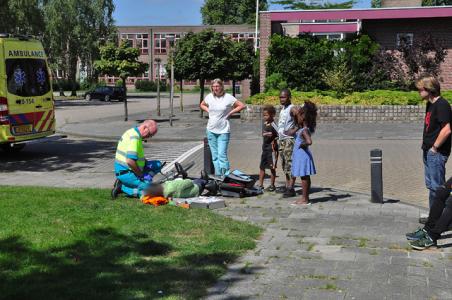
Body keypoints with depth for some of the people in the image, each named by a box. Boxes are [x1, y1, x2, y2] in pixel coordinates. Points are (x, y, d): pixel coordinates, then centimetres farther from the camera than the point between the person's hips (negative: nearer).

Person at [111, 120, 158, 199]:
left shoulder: (133, 132, 12)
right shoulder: (134, 137, -20)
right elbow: (130, 161, -29)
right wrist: (141, 174, -15)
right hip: (126, 173, -10)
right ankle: (122, 187, -6)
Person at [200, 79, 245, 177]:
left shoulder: (228, 97, -7)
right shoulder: (209, 97, 5)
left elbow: (242, 106, -4)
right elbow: (202, 105, 24)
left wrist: (230, 113, -8)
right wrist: (208, 111, 7)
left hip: (223, 131, -5)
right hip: (211, 130, 5)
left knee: (222, 155, -13)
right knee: (215, 156, 9)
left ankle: (226, 175, -10)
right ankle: (218, 176, 17)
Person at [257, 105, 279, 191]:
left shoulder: (273, 125, -16)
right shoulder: (265, 124, 8)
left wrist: (274, 140, -14)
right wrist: (266, 134, 0)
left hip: (272, 148, -9)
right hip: (265, 147, 9)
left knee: (272, 167, 1)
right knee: (262, 166, 11)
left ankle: (272, 185, 11)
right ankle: (260, 184, 19)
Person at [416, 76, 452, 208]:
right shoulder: (430, 104, 12)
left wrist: (435, 147, -17)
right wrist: (425, 145, 12)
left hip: (437, 153, -10)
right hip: (428, 152, 10)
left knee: (437, 186, -3)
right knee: (431, 185, 17)